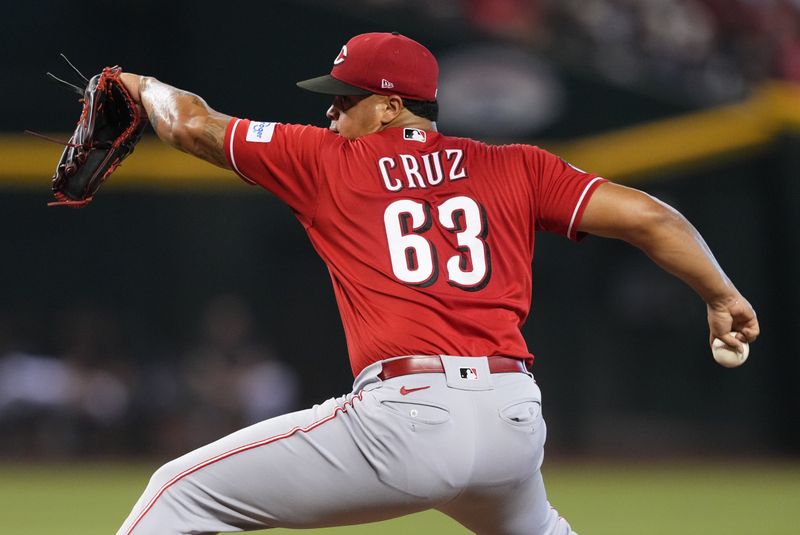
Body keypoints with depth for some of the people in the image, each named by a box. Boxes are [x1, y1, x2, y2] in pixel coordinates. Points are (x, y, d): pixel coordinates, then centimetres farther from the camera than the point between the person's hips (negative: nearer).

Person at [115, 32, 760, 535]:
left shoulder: (328, 160, 11)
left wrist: (143, 86, 37)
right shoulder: (518, 168, 15)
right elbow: (649, 218, 9)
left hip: (407, 415, -5)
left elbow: (190, 124, 16)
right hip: (516, 422, 5)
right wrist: (722, 297, 22)